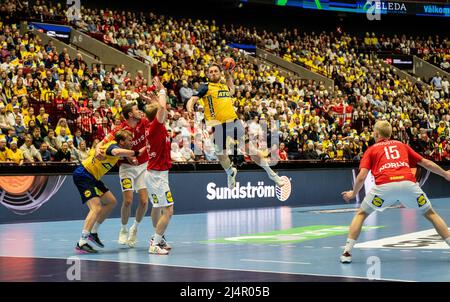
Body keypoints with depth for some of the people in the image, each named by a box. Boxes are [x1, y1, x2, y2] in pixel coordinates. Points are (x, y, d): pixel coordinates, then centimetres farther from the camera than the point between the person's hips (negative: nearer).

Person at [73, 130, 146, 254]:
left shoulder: (114, 144, 7)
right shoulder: (114, 146, -21)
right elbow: (116, 152, -47)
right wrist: (136, 153, -44)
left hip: (92, 177, 10)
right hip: (83, 175, -10)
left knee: (111, 202, 14)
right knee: (96, 208, -22)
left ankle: (93, 232, 22)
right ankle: (81, 243, -27)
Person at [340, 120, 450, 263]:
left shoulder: (371, 150, 22)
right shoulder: (402, 145, 29)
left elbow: (361, 177, 11)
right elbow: (425, 163, 30)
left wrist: (353, 193, 28)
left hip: (384, 185, -1)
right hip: (408, 182, 2)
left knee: (361, 214, 18)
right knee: (431, 214, 21)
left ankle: (347, 252, 8)